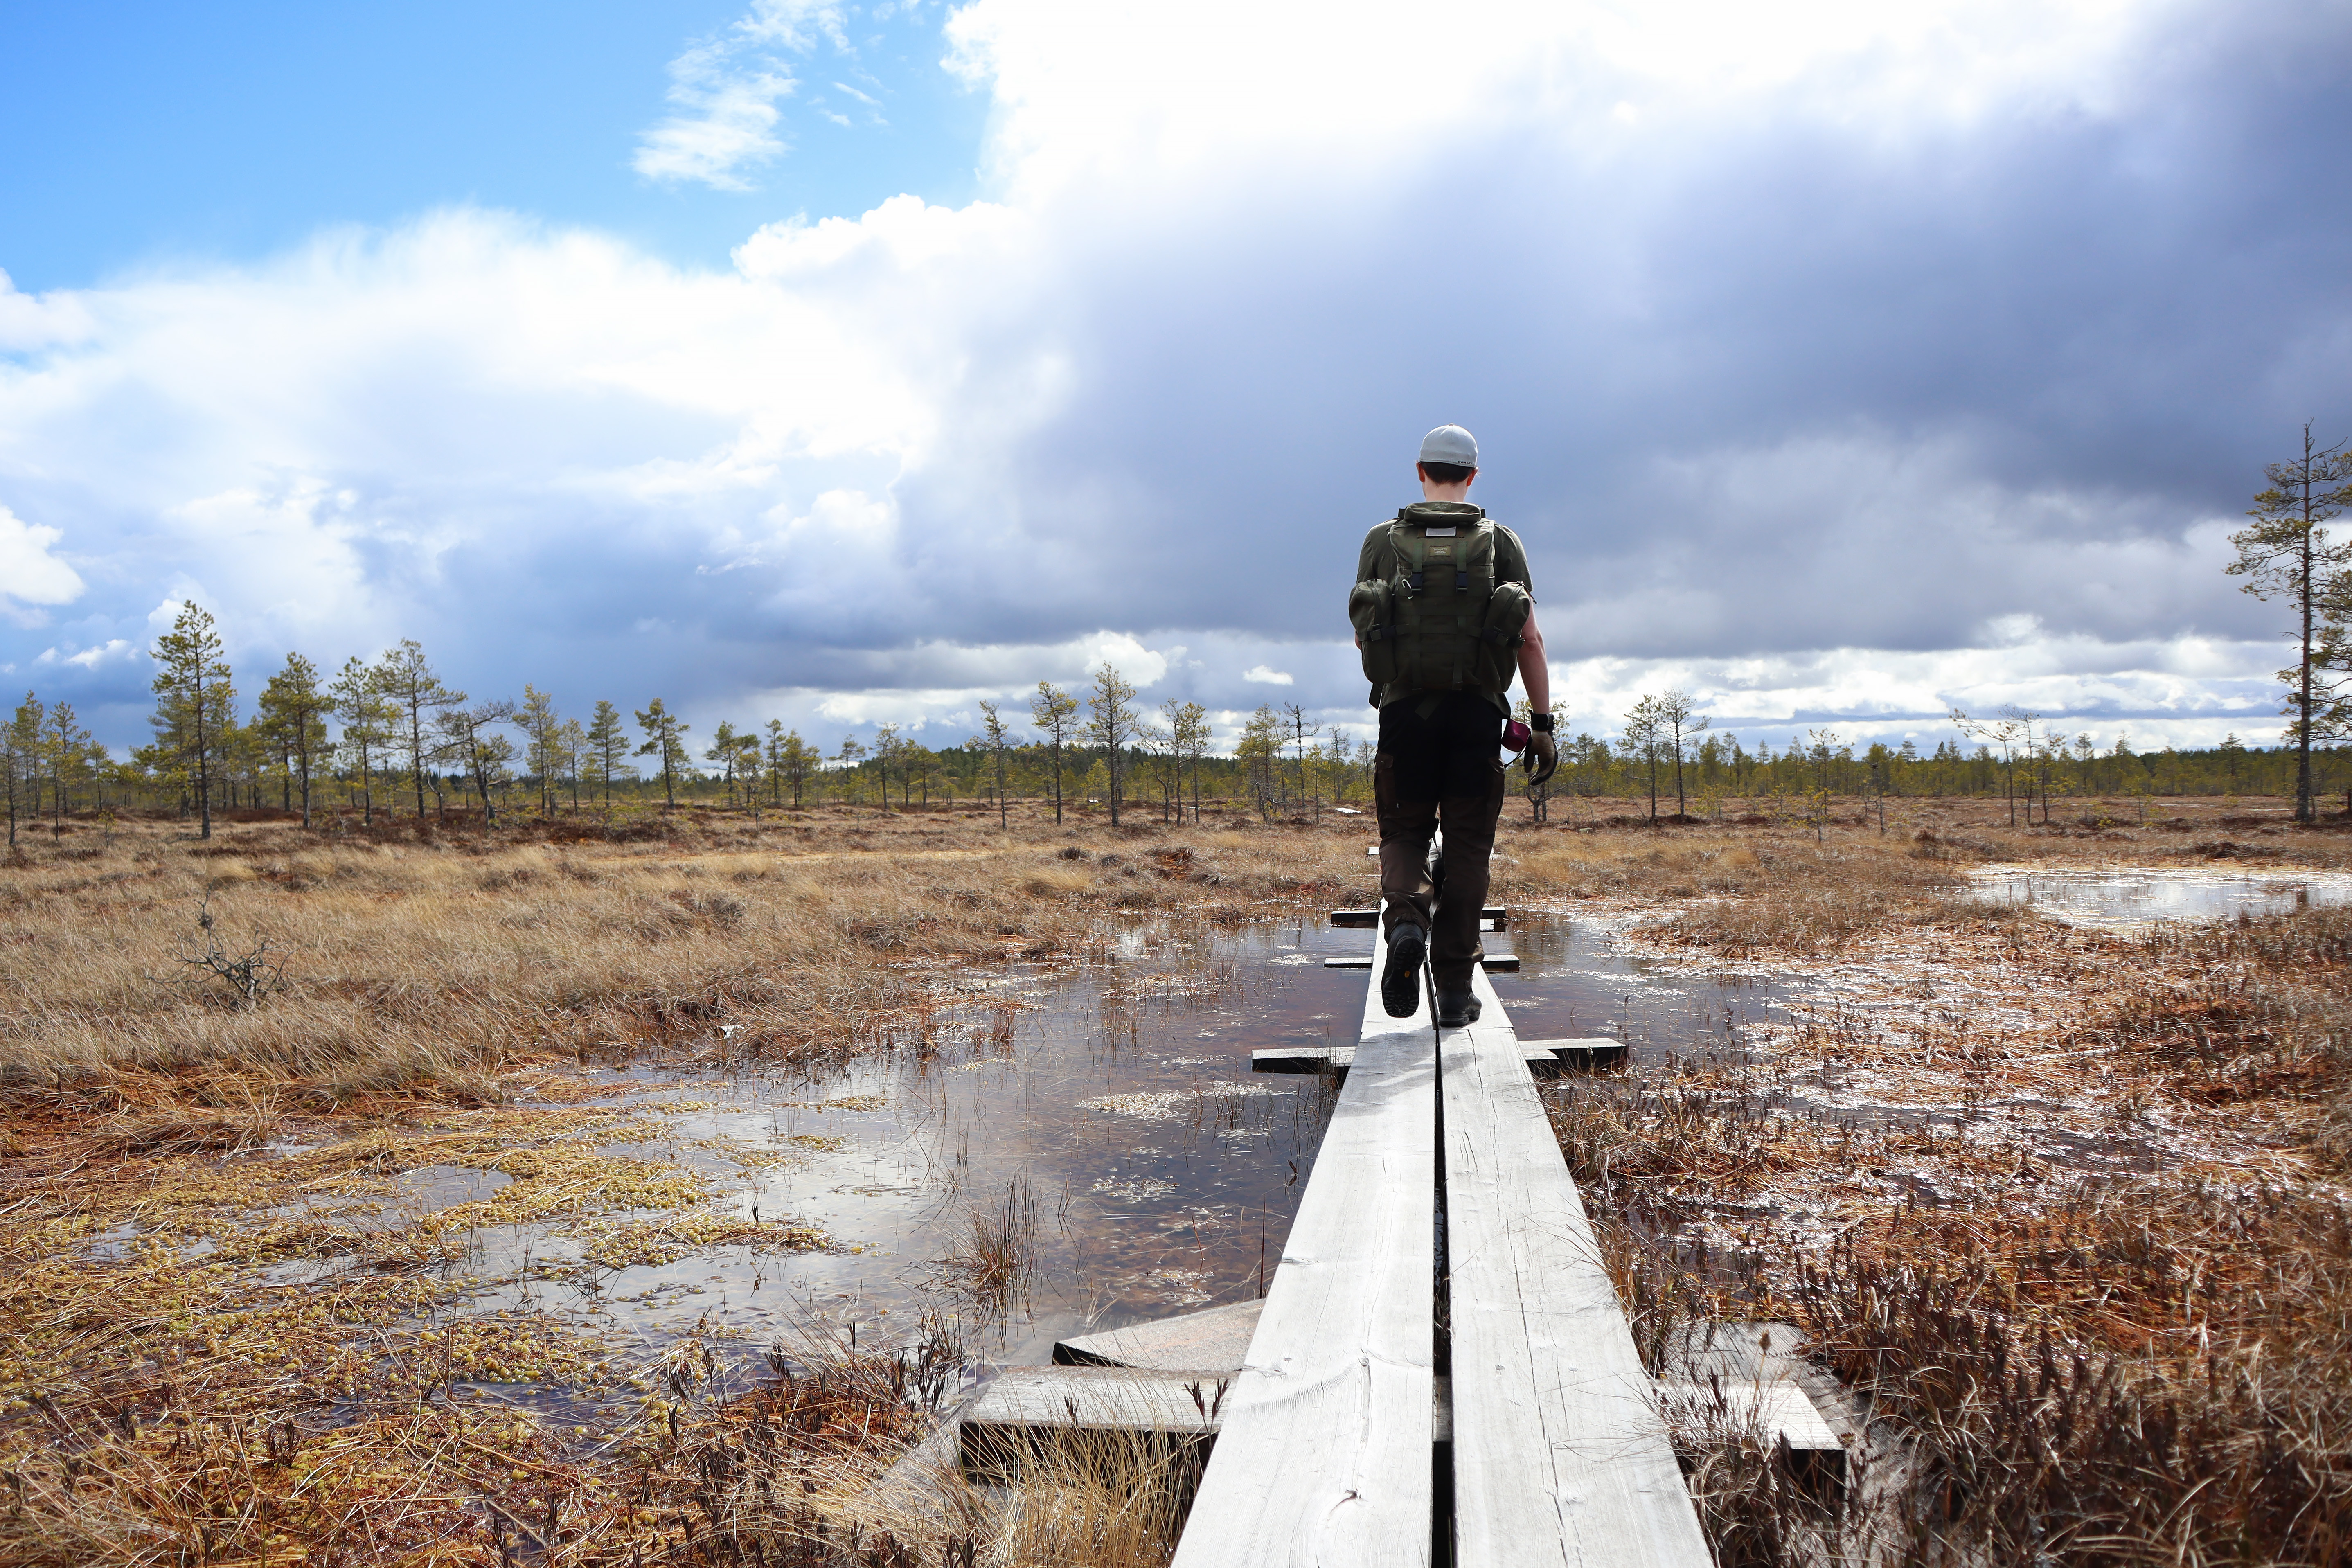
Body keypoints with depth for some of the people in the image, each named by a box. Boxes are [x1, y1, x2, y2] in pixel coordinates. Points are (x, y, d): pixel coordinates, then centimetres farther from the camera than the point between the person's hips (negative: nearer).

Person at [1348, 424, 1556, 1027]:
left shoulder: (1383, 540, 7)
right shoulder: (1500, 541, 7)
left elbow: (1361, 636, 10)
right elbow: (1530, 639, 0)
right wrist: (1543, 722, 3)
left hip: (1405, 707, 0)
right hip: (1477, 710, 0)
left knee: (1404, 831, 13)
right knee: (1466, 846, 6)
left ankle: (1406, 922, -18)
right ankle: (1455, 989, 5)